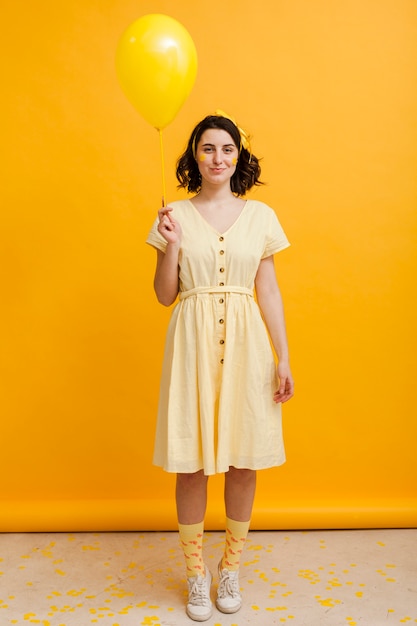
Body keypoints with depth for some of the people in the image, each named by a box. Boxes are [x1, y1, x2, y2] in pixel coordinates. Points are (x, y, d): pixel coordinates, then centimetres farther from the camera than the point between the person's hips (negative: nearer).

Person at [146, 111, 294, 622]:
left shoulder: (260, 216, 6)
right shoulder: (175, 215, 3)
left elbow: (268, 292, 5)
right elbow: (165, 296, 4)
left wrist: (283, 359, 0)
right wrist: (170, 245, -12)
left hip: (246, 344, 1)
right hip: (193, 343, -1)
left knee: (244, 460, 7)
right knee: (191, 463, 4)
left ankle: (231, 567, 29)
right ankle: (196, 573, 24)